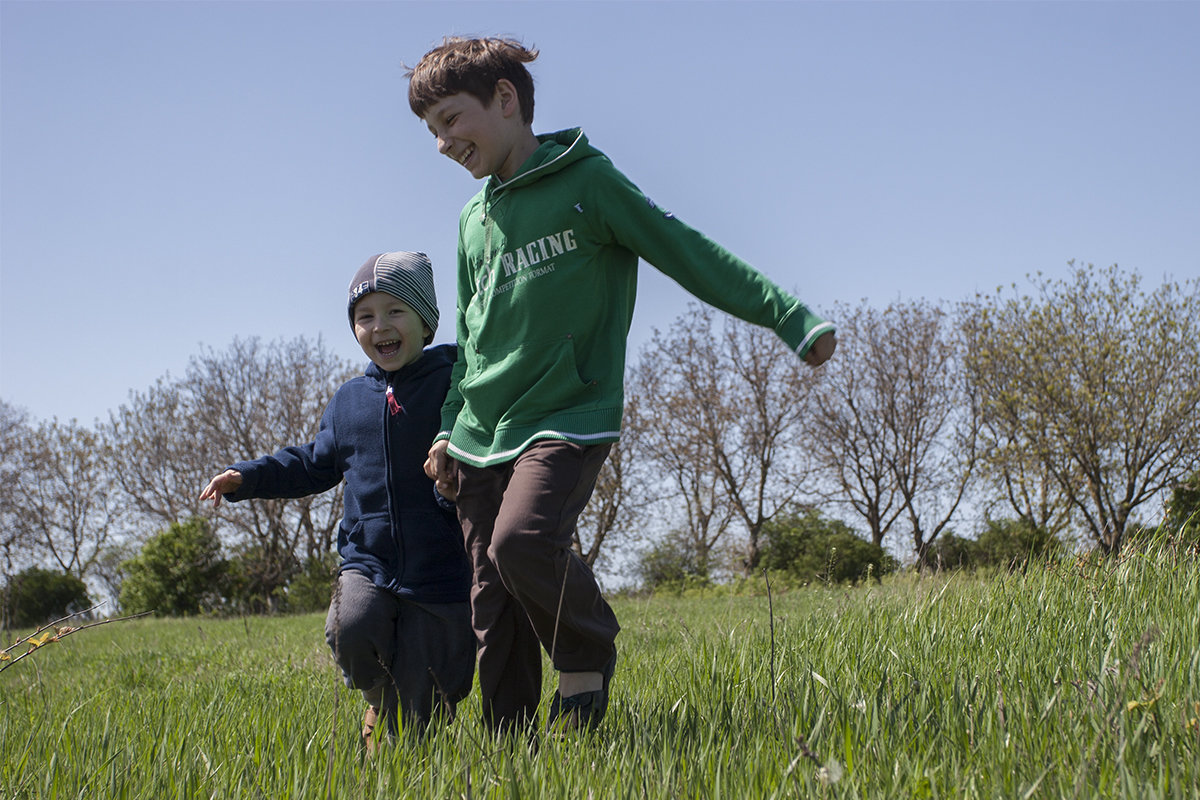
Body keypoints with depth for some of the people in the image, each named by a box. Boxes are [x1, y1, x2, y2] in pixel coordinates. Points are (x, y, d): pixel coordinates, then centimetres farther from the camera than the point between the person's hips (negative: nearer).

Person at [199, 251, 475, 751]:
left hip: (441, 573, -4)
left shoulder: (453, 386, -5)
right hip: (367, 560, 4)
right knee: (351, 631, -28)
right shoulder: (349, 401, 12)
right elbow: (315, 464, 24)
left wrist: (462, 484, -28)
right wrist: (246, 477, 13)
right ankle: (381, 698, 7)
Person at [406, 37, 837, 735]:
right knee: (495, 602, 1)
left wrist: (791, 315, -13)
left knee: (522, 541, -28)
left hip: (567, 417, -6)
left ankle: (590, 653, -2)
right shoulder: (475, 220, 18)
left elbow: (688, 253, -6)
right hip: (482, 435, 6)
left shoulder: (586, 179, -2)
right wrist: (449, 430, 17)